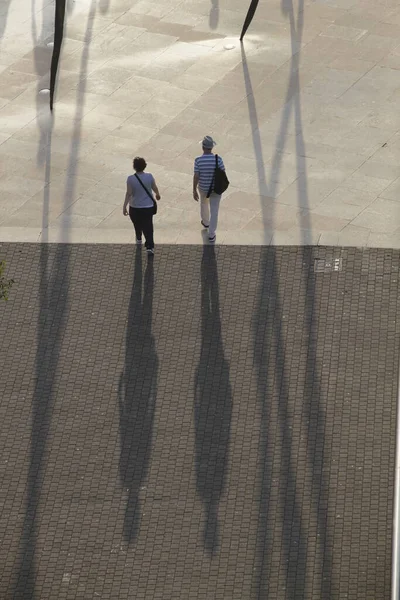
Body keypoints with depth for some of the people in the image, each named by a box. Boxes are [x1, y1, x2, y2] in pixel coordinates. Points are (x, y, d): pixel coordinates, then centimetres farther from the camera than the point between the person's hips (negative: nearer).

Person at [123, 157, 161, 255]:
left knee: (137, 224, 25)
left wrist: (124, 206, -8)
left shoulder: (130, 179, -17)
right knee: (148, 227, 3)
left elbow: (128, 193, -16)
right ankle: (150, 246, -9)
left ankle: (138, 239, 47)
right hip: (148, 207, 0)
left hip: (135, 208, 0)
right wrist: (157, 195, 25)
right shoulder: (149, 177, -10)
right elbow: (155, 188, 3)